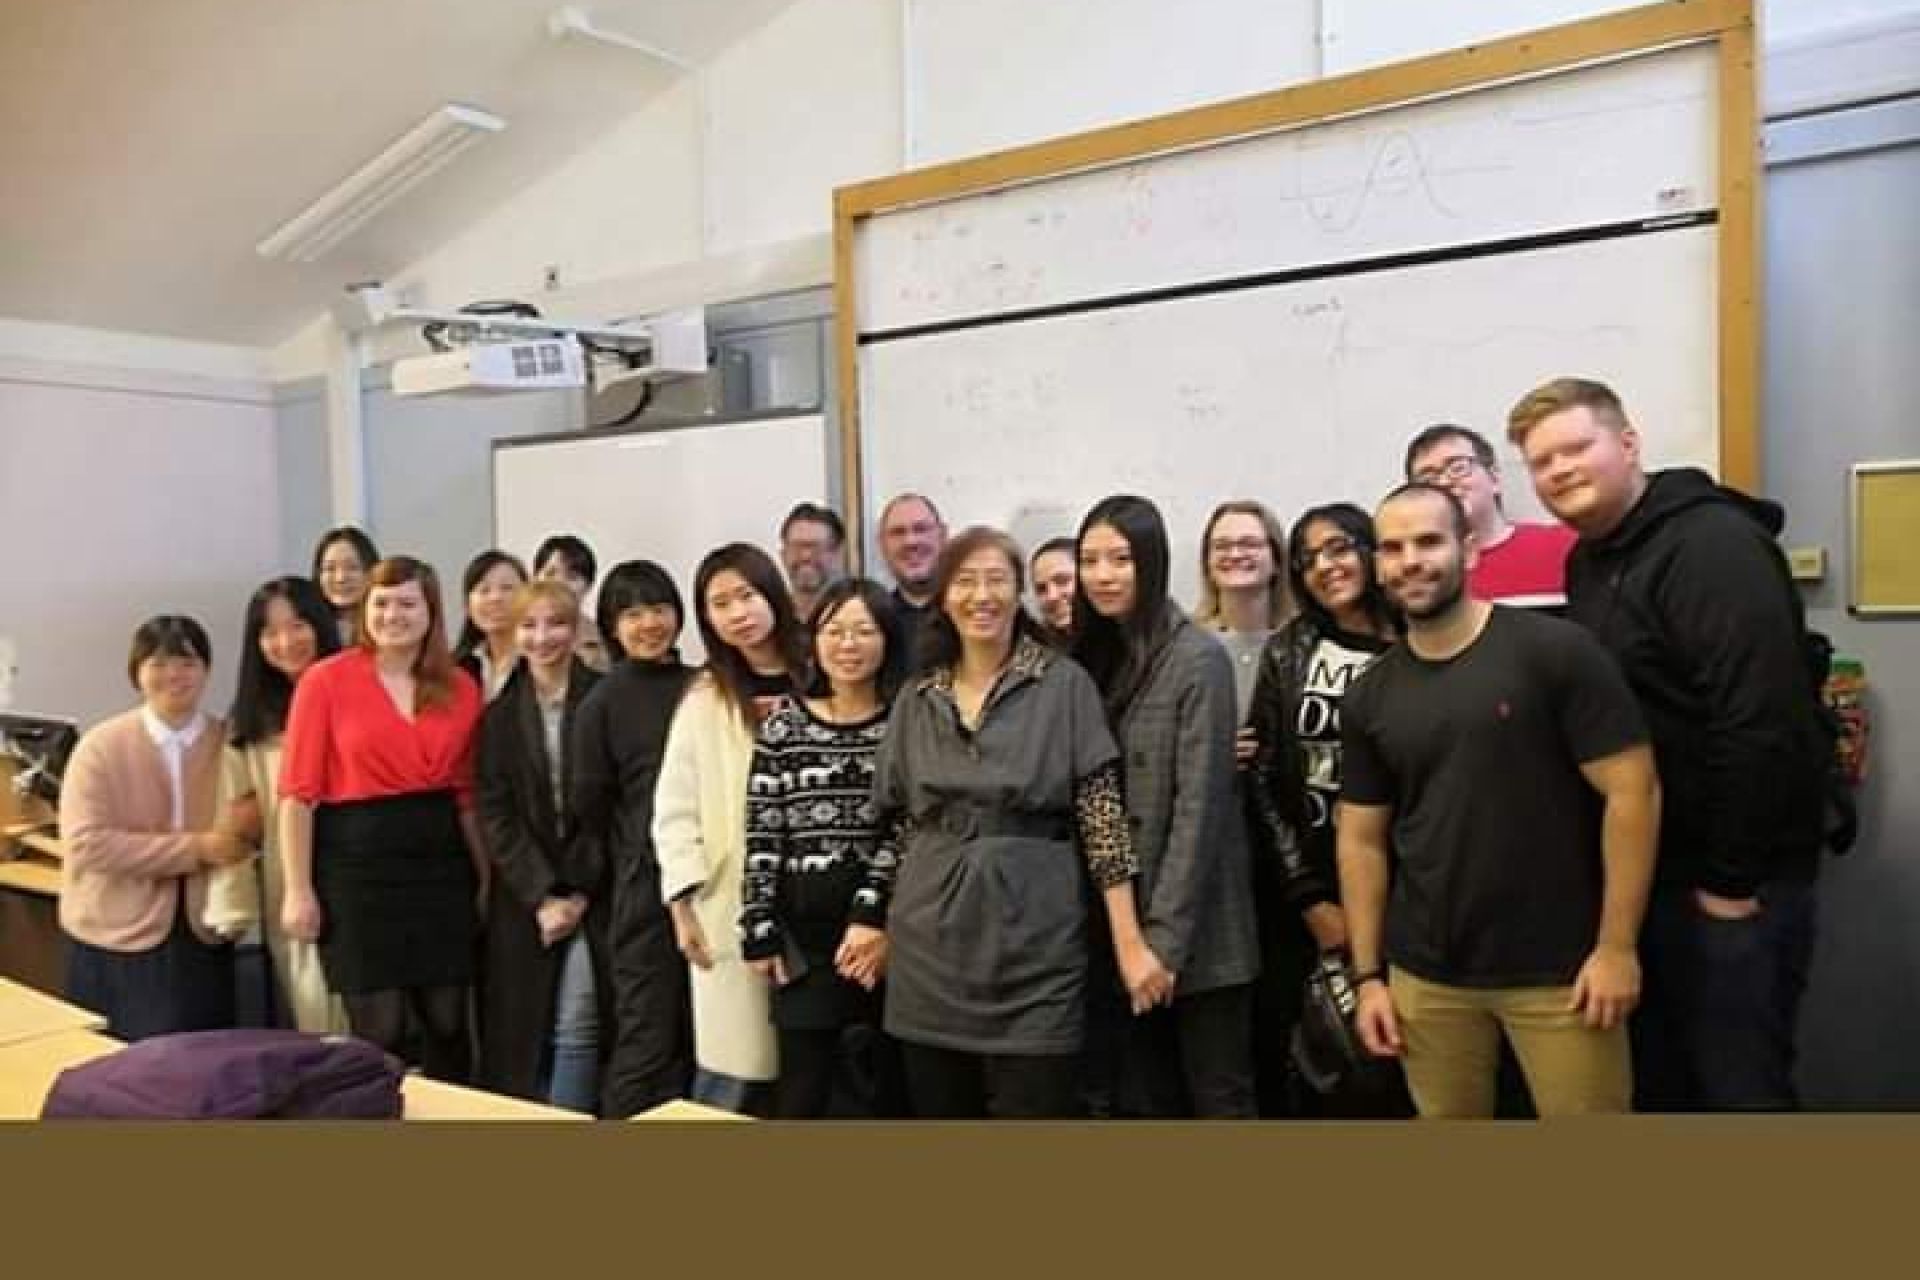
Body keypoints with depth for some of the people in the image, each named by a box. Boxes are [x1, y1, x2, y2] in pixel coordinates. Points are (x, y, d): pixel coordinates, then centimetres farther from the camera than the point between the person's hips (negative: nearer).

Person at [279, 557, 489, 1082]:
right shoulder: (326, 680, -4)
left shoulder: (462, 688, 6)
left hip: (439, 860, 3)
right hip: (358, 861, -3)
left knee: (448, 1021, 8)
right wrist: (298, 889, -7)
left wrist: (485, 876, 12)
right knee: (380, 1029, 1)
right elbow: (298, 791, -4)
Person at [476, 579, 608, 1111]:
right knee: (521, 1036, 5)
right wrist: (542, 896, -10)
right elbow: (494, 814, 0)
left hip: (593, 894, -2)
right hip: (524, 899, 3)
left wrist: (577, 893, -9)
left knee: (576, 1032, -6)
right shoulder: (499, 716, 8)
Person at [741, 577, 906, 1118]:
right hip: (806, 933, 0)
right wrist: (760, 931, -1)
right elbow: (761, 835, 2)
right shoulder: (784, 722, 4)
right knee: (801, 1093, 5)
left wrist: (874, 913, -13)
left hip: (884, 927, 0)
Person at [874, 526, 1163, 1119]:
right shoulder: (916, 697, 7)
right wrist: (876, 923, 10)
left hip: (1034, 943, -3)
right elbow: (895, 820, 13)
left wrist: (1130, 942, -10)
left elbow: (1102, 816, -7)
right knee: (938, 1110, 12)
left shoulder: (1065, 684, -3)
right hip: (930, 949, 3)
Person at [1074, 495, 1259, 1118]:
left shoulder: (1198, 659, -11)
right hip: (1120, 927, 6)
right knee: (1146, 1099, 14)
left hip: (1196, 933, -6)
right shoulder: (1092, 660, 8)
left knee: (1219, 1099, 5)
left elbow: (1198, 807, -16)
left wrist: (1165, 937, -18)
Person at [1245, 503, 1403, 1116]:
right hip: (1298, 900, 2)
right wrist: (1311, 899, -2)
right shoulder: (1287, 651, 4)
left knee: (1382, 1078, -3)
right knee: (1294, 1070, 6)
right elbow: (1261, 780, 3)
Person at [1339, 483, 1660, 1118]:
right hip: (1425, 975, 4)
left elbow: (1632, 791, -10)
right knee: (1444, 1116, 15)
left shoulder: (1556, 651, -8)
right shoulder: (1369, 696, 4)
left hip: (1558, 970, -3)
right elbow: (1362, 838, 8)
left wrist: (1617, 947, -13)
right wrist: (1368, 975, 5)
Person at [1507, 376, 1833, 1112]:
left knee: (1738, 1088, 4)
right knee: (1657, 1083, 19)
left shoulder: (1713, 546, -18)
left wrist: (1731, 880, -21)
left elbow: (1763, 724, -25)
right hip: (1641, 873, 8)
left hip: (1729, 880, -8)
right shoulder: (1587, 560, 10)